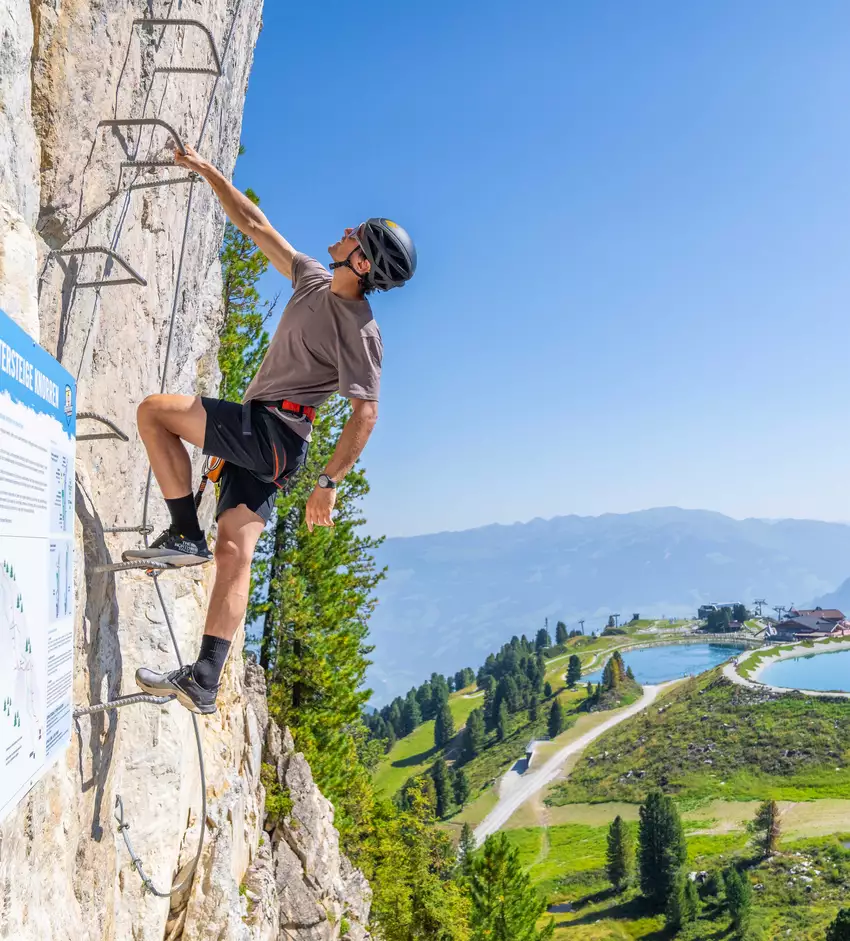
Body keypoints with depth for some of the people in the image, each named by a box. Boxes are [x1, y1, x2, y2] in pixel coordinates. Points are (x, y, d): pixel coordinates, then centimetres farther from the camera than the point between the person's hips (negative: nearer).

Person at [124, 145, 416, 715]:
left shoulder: (360, 331, -13)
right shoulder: (315, 281, 11)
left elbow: (365, 413, -18)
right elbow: (256, 226, 19)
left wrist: (329, 482, -21)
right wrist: (211, 173, 21)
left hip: (269, 432, -8)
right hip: (260, 440, 8)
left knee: (154, 410, -12)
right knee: (235, 552, 1)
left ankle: (186, 534, -8)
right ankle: (203, 683, 1)